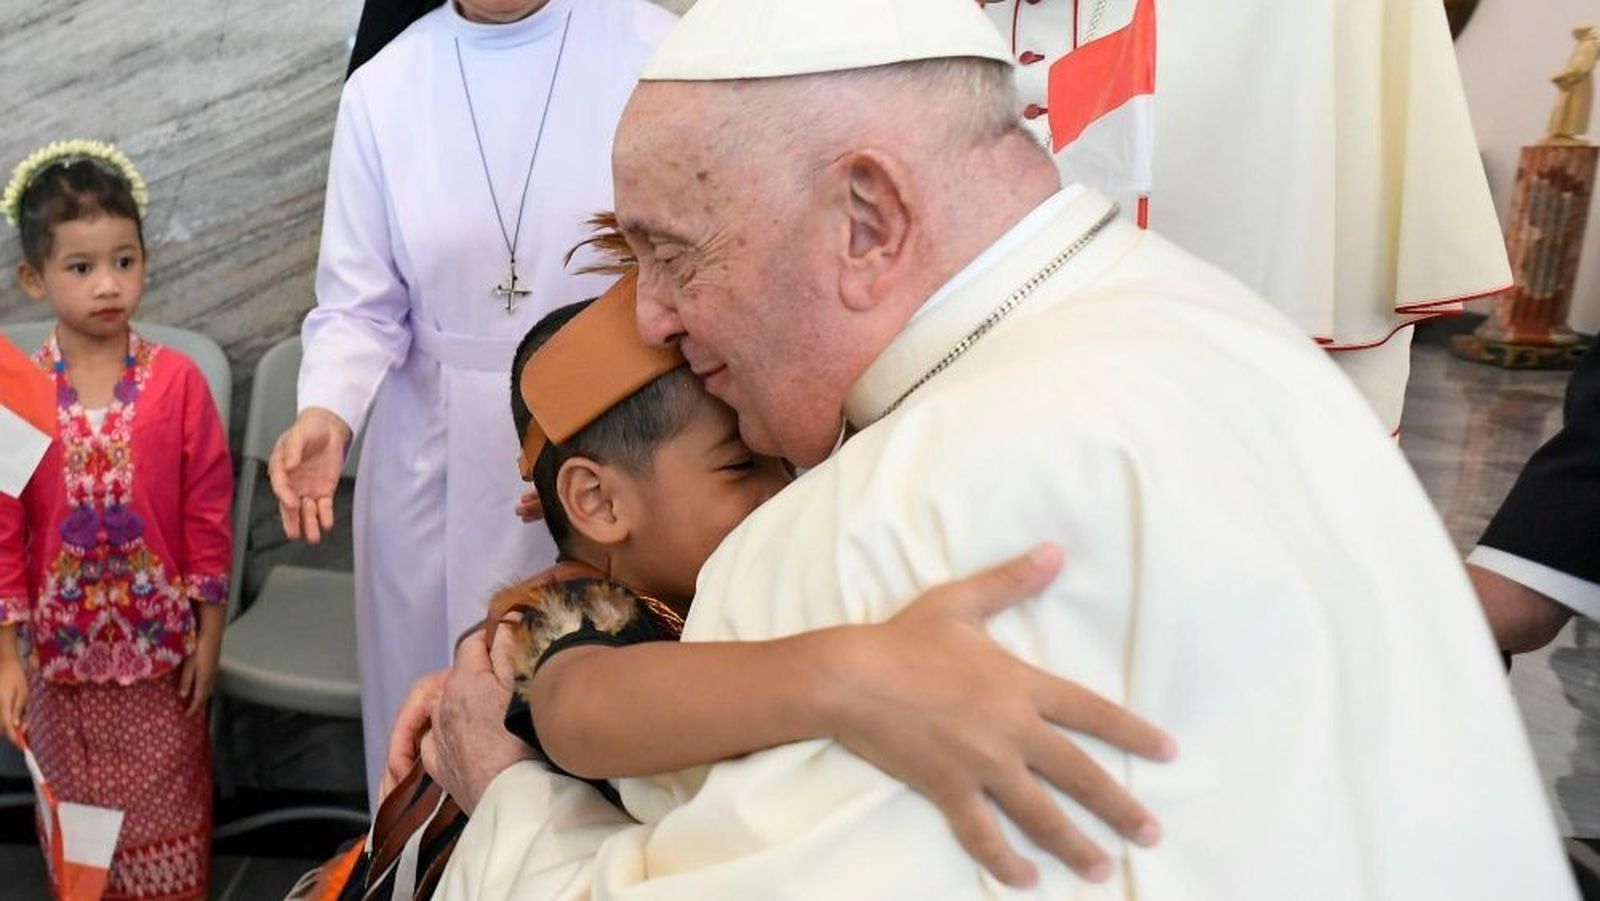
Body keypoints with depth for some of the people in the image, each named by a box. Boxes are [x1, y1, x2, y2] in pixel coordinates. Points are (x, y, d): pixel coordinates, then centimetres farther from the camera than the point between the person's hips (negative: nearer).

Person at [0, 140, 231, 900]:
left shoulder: (178, 382, -10)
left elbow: (208, 517, -5)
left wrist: (208, 637, -4)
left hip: (161, 644, -1)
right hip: (61, 646, 1)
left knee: (164, 807, 14)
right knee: (76, 805, 18)